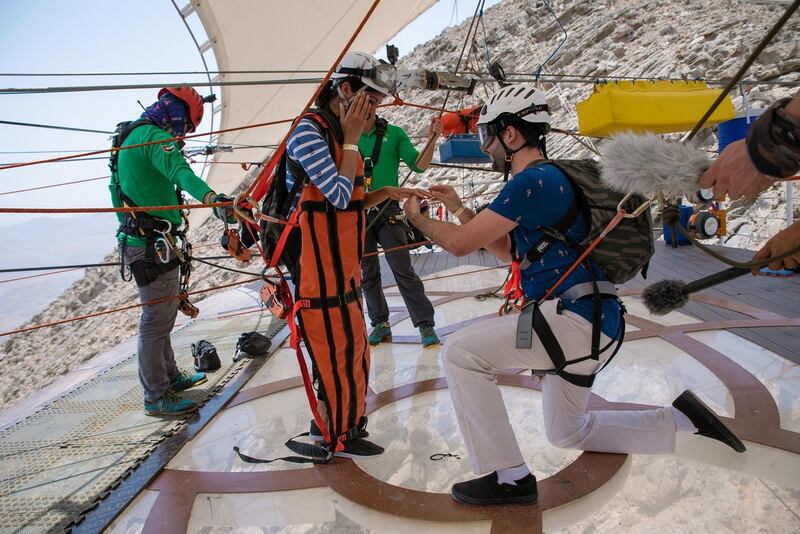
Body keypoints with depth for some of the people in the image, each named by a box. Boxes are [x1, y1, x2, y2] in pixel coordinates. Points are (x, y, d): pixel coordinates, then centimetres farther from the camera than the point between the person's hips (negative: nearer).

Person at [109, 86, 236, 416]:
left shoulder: (132, 134, 14)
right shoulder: (155, 136, -18)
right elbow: (180, 171, -39)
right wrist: (213, 198, -56)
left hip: (140, 240, 11)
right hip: (151, 245, -11)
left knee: (161, 316, 21)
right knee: (157, 323, -2)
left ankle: (171, 377, 36)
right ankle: (156, 398, 9)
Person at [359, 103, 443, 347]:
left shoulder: (394, 134, 3)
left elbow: (418, 166, -3)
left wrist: (432, 139, -16)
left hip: (387, 210, -2)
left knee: (402, 269, -7)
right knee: (367, 272, 9)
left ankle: (426, 325, 0)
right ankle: (380, 324, 22)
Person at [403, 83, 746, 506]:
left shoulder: (534, 181, -15)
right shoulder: (545, 179, 17)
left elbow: (460, 244, -17)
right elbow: (505, 249, 23)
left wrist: (417, 217, 2)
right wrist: (459, 208, 19)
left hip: (576, 317, -11)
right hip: (584, 321, 11)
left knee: (460, 352, -17)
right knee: (566, 433, 24)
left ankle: (508, 477, -10)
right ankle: (681, 419, 27)